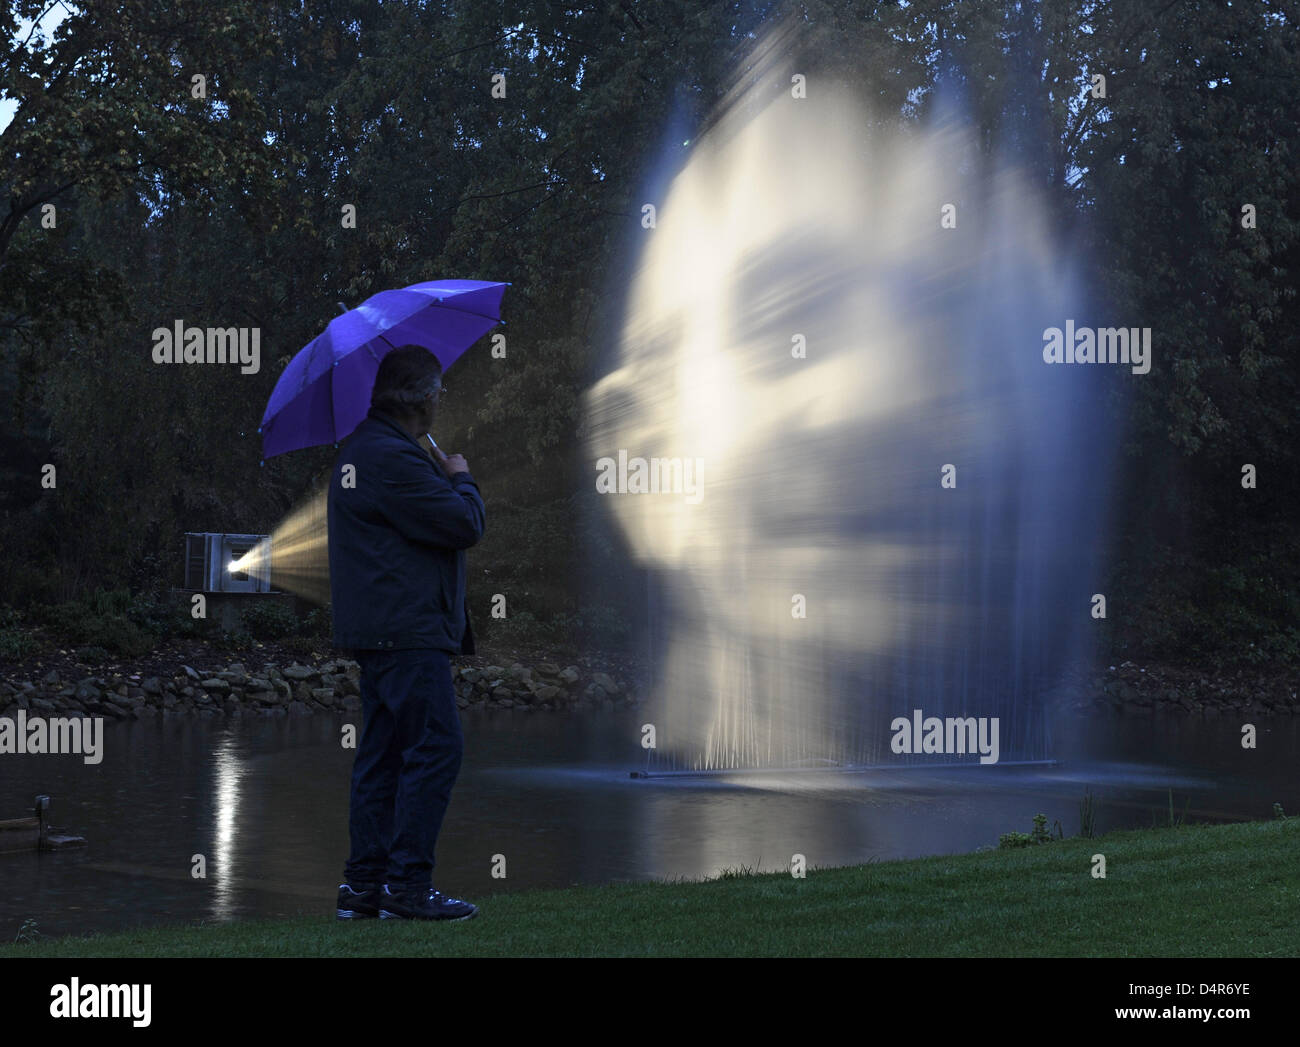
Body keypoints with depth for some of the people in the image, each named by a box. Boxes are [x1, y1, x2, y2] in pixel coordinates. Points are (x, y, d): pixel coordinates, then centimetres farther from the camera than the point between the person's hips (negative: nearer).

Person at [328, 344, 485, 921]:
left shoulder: (360, 448, 17)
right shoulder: (393, 458, -17)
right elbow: (465, 524, -17)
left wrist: (441, 476, 14)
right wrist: (460, 477, 0)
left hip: (376, 630, 11)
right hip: (407, 629, -11)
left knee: (383, 754, 12)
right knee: (436, 746, -9)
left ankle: (363, 883, 14)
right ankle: (407, 883, -9)